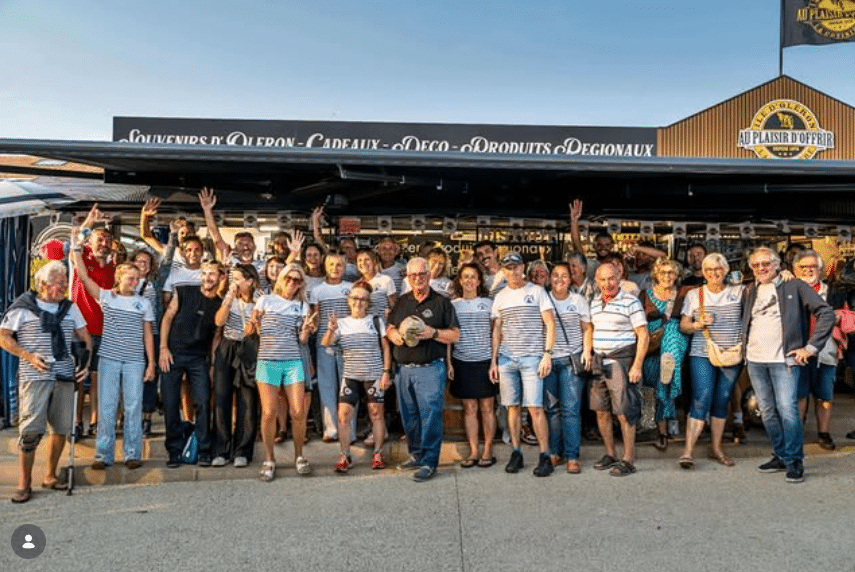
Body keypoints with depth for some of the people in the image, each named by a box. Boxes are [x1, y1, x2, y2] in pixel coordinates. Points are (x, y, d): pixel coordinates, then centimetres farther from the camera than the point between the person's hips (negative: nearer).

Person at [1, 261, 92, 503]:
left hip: (65, 376, 4)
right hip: (35, 377, -4)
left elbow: (85, 337, 16)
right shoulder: (23, 307, 0)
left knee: (61, 428, 6)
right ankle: (24, 484, 3)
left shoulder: (70, 307, 12)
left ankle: (50, 476, 22)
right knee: (31, 429, -9)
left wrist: (86, 361, 1)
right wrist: (29, 356, -12)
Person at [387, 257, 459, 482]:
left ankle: (429, 462, 0)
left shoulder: (441, 302, 0)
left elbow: (455, 335, -2)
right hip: (405, 368, 6)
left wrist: (433, 333, -18)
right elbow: (390, 328, 22)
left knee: (430, 415, -7)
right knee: (409, 415, 12)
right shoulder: (402, 302, 14)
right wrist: (394, 335, -2)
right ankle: (416, 454, 27)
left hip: (430, 368, -5)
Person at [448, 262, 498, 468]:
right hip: (462, 363, 1)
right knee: (469, 408, 5)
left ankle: (488, 451, 11)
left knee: (487, 407, 2)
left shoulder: (488, 303, 4)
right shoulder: (452, 305, 6)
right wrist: (448, 363, 1)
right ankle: (473, 452, 13)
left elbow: (496, 333, 4)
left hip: (485, 361, -1)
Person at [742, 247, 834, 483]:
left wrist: (811, 347, -9)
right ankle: (781, 456, 21)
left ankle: (795, 461, 2)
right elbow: (745, 322, 26)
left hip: (783, 359, -5)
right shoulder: (751, 291, 14)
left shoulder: (795, 287, 0)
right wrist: (744, 345, 10)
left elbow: (826, 313, -4)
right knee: (767, 411, 9)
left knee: (787, 409, -10)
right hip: (755, 360, 5)